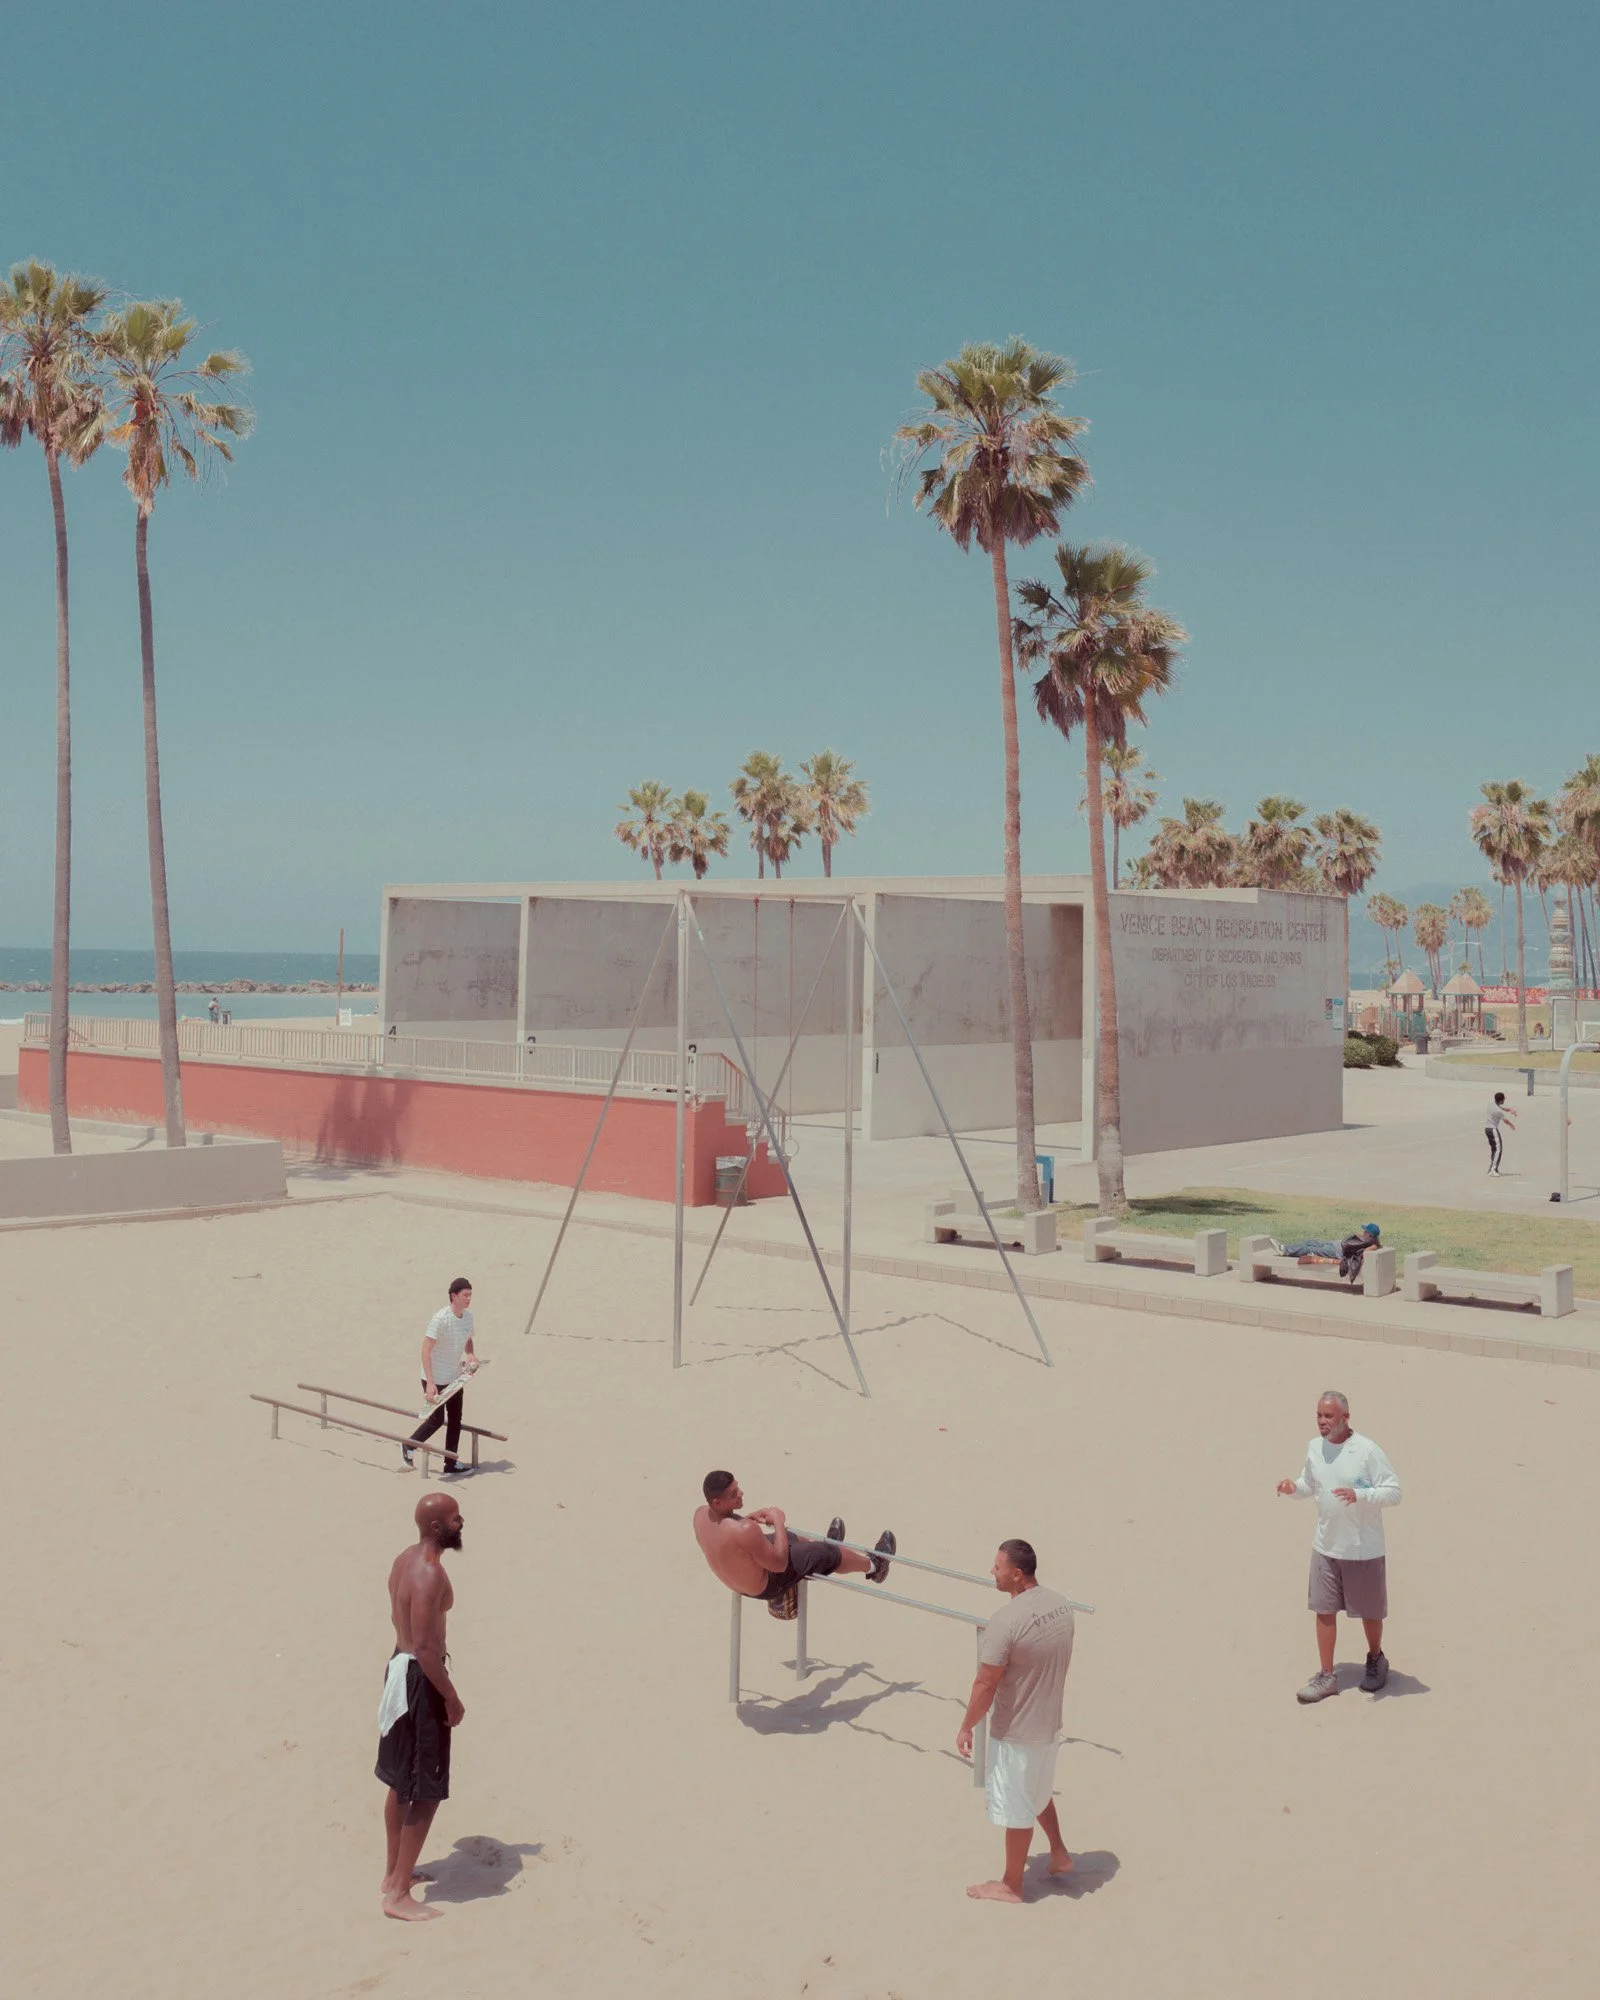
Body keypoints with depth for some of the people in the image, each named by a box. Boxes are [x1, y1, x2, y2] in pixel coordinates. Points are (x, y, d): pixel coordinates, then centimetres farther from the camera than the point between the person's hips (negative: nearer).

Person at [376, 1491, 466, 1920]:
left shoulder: (404, 1559, 5)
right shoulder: (429, 1575, -26)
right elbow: (426, 1647, -27)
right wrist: (452, 1697, -17)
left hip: (400, 1666, 10)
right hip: (420, 1679, -10)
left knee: (401, 1781, 22)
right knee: (426, 1792, 0)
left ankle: (394, 1872, 35)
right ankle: (398, 1894, 7)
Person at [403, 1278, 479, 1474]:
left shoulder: (468, 1316, -2)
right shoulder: (441, 1318, -25)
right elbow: (426, 1349, -25)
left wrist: (471, 1355, -5)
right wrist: (430, 1383, -30)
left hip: (455, 1377, 7)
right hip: (436, 1379, -7)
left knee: (455, 1419, 10)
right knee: (436, 1419, 1)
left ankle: (451, 1462, 20)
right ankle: (408, 1445, 25)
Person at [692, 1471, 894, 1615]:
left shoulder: (700, 1514, -18)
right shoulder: (745, 1530, -43)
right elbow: (779, 1563, -29)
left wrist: (750, 1517, -1)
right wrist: (778, 1521, -21)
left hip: (737, 1583, 7)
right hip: (763, 1586, -7)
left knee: (790, 1538, 30)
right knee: (826, 1553, 11)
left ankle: (824, 1546, 61)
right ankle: (873, 1566, 38)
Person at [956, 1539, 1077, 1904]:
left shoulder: (1006, 1622, -28)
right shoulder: (1061, 1606, -4)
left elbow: (986, 1685, -22)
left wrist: (966, 1727, -8)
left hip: (1016, 1730, -7)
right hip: (1050, 1722, 8)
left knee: (1016, 1807, 10)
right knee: (1038, 1791, 30)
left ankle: (1011, 1885, 26)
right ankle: (1059, 1854, 43)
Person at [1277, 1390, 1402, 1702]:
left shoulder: (1367, 1451, -17)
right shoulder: (1314, 1448, 0)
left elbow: (1393, 1492, -17)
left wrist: (1358, 1495, -31)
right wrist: (1294, 1488, -6)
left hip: (1364, 1549, -4)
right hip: (1326, 1547, 4)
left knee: (1369, 1611, 13)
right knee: (1324, 1610, 5)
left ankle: (1376, 1660, 38)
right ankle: (1326, 1676, 14)